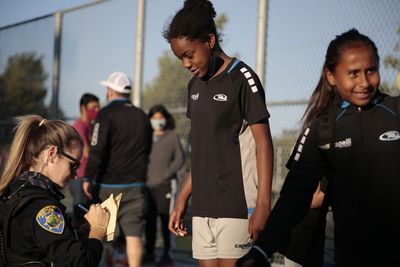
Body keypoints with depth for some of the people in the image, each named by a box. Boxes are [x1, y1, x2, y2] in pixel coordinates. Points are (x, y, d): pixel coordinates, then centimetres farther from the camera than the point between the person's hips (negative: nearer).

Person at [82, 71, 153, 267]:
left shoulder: (106, 114, -7)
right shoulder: (142, 117, 9)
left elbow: (97, 150, -15)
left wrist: (88, 178, -12)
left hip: (109, 183, -3)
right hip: (136, 185, 3)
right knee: (134, 235, -1)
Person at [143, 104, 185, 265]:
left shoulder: (172, 137, 4)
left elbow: (180, 159, 1)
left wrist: (166, 174, -7)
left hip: (165, 185, -3)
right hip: (148, 185, 3)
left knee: (166, 219, -6)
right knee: (149, 220, 8)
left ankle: (166, 253, -1)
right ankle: (149, 252, 17)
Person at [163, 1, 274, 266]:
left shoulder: (242, 79, -7)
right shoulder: (195, 85, 13)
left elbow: (263, 144, -9)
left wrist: (263, 204, -16)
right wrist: (182, 200, 15)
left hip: (237, 203, -6)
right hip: (203, 205, 7)